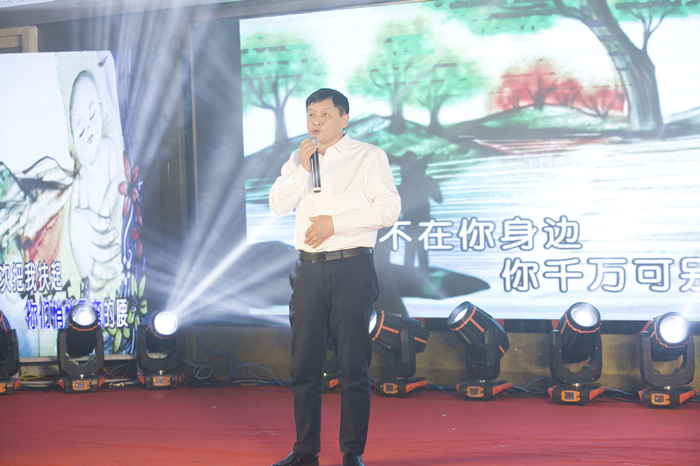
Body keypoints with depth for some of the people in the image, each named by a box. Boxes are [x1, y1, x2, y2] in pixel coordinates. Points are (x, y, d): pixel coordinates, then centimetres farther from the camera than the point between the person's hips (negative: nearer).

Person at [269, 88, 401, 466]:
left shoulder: (368, 157, 3)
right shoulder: (298, 159, 15)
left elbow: (389, 208, -7)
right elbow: (278, 205, 4)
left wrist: (335, 223, -11)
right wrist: (303, 168, -8)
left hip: (351, 268, -4)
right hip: (309, 268, 4)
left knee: (354, 365, -3)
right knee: (304, 363, 6)